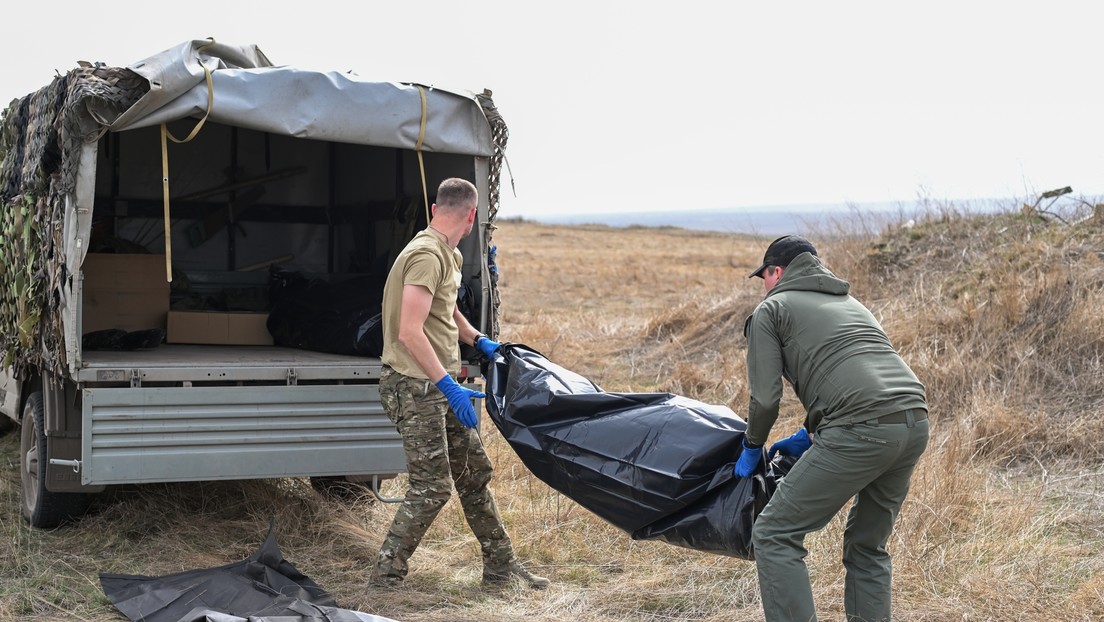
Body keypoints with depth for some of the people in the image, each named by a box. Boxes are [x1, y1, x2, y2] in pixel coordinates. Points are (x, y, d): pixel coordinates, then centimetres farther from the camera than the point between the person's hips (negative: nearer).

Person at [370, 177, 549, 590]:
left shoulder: (449, 256, 13)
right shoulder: (426, 255, -20)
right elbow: (410, 332, -27)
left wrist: (478, 342, 22)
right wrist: (448, 385, -28)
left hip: (440, 386, 10)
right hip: (415, 387, -10)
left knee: (474, 473, 14)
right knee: (432, 486, -8)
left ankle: (500, 566, 24)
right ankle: (386, 575, 4)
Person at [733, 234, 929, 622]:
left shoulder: (771, 309, 11)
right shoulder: (847, 302, 32)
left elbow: (765, 397, 3)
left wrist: (752, 447, 19)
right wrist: (809, 436, 38)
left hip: (862, 430, -8)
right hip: (915, 421, 8)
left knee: (774, 535, 0)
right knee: (868, 546, 22)